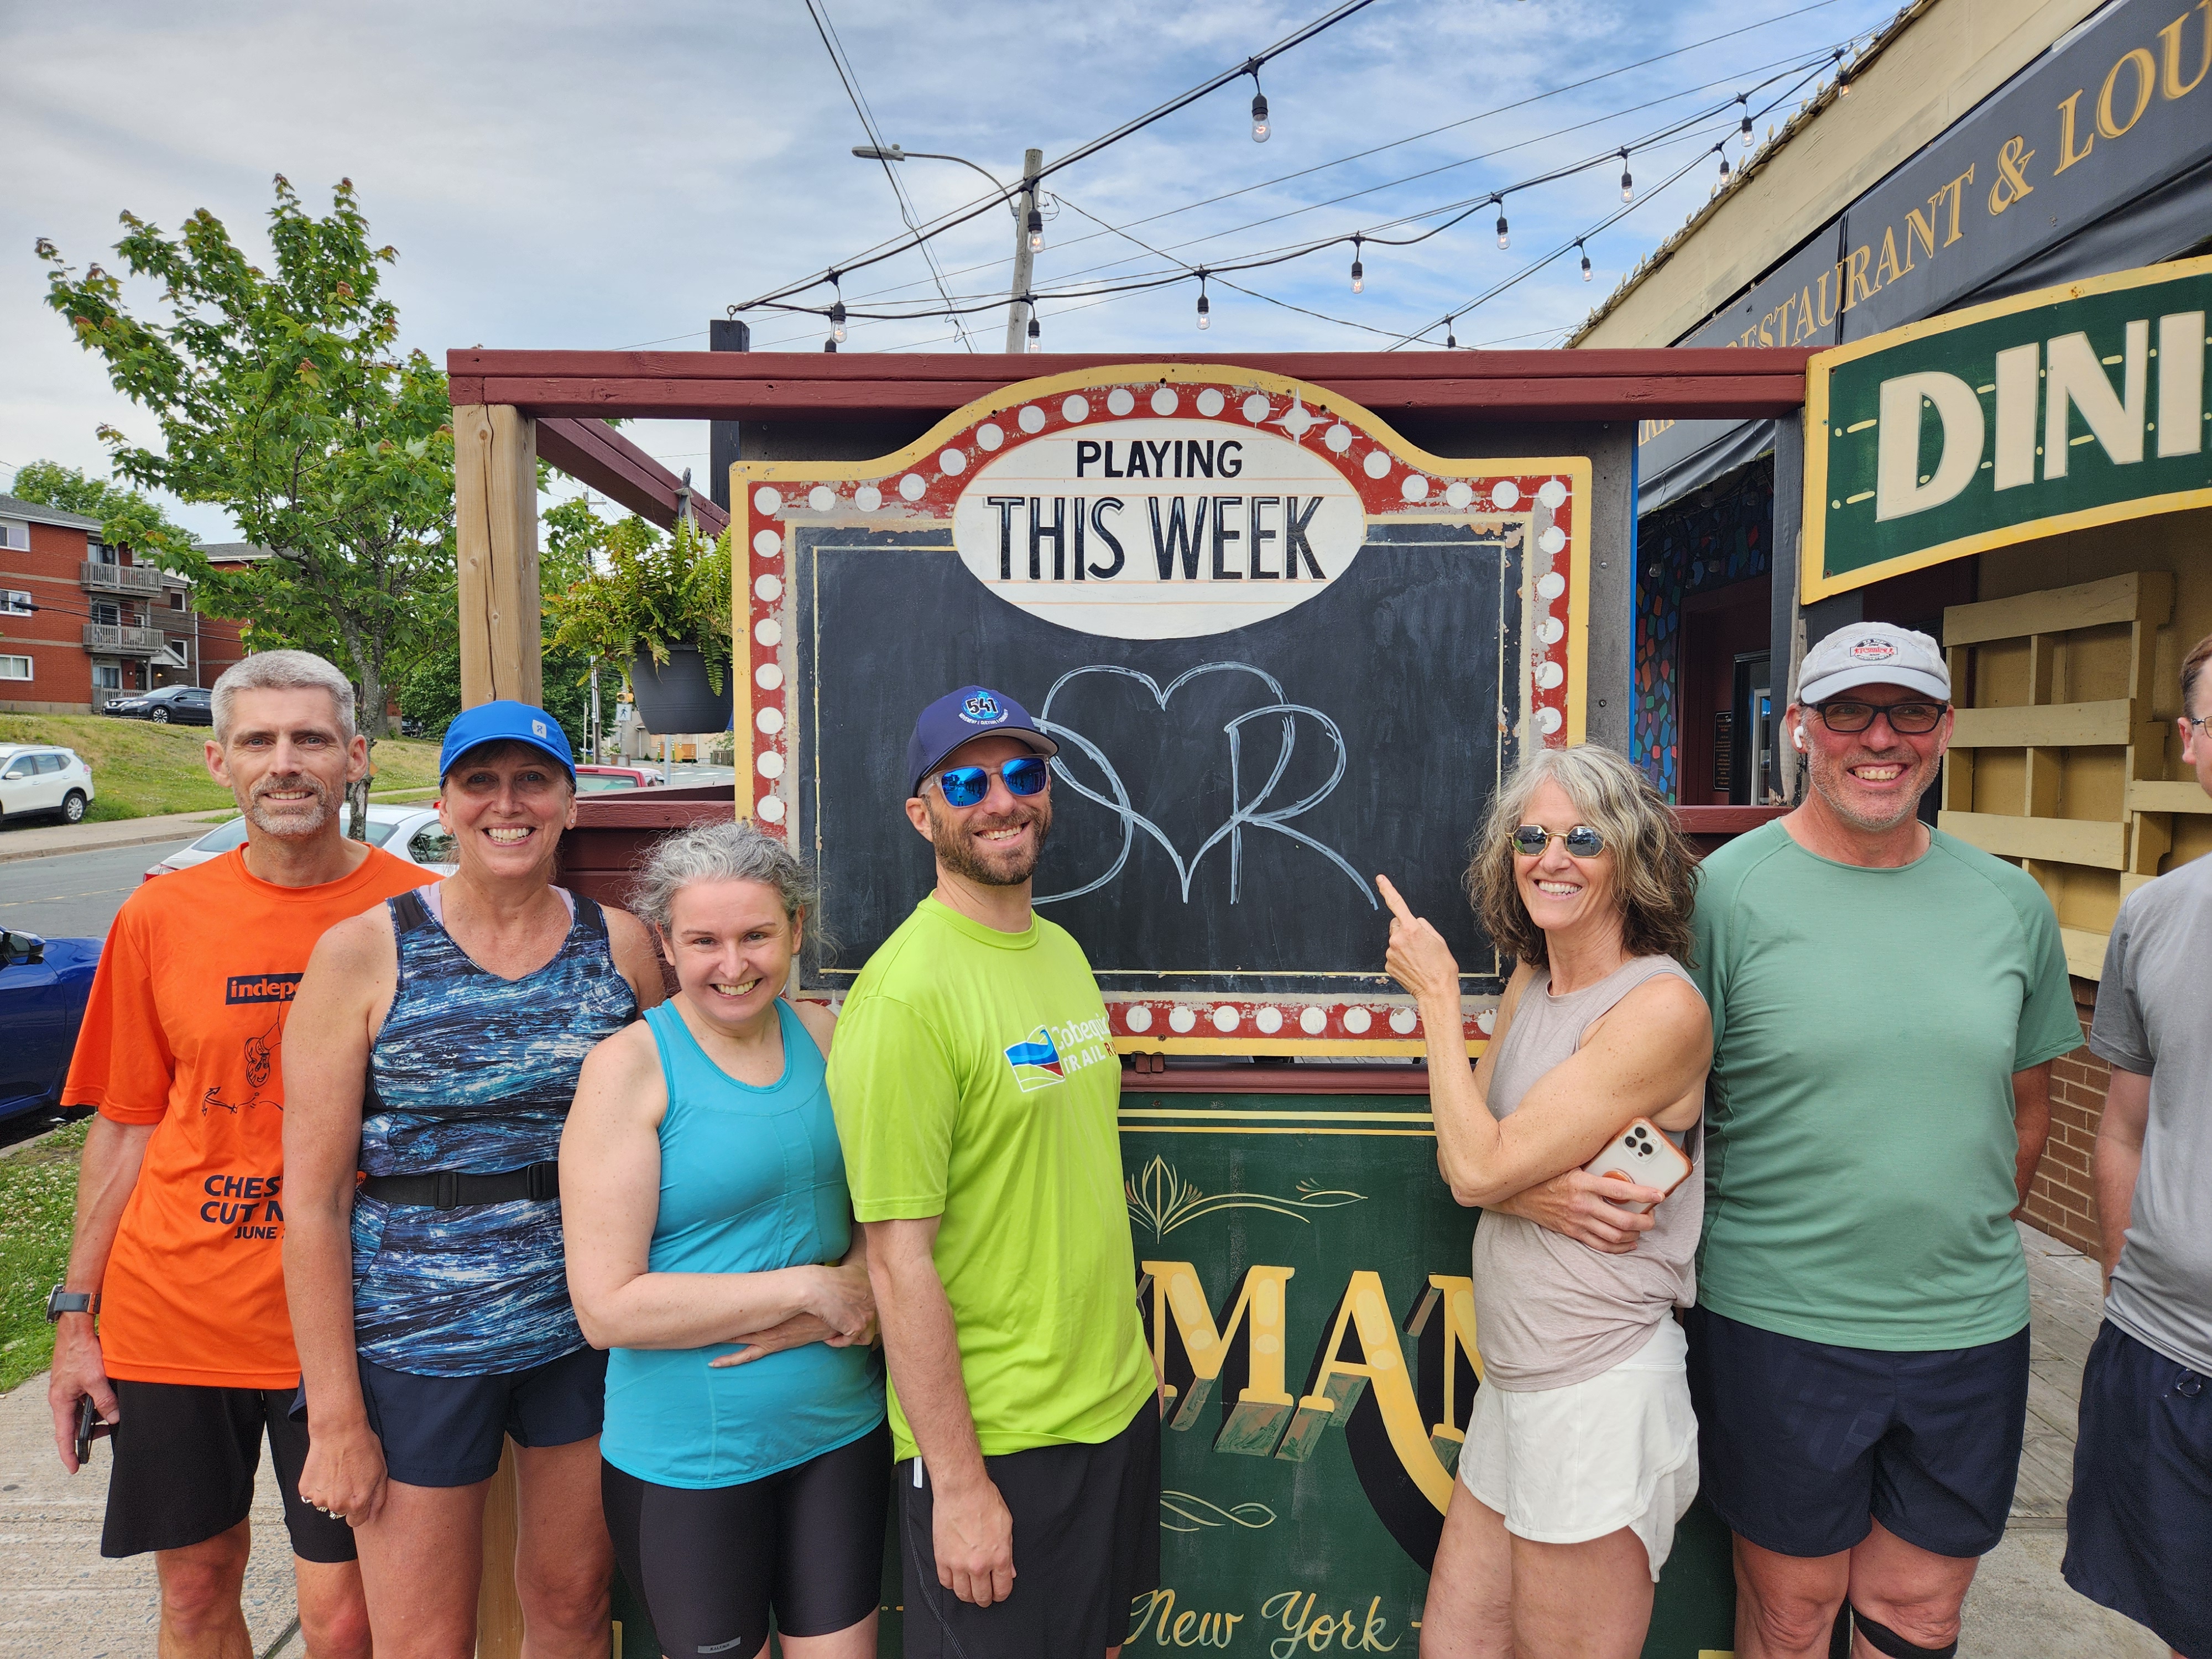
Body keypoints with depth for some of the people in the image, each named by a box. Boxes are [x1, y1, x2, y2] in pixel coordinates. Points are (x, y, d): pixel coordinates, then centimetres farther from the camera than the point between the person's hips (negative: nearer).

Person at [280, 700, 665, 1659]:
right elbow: (315, 1196, -7)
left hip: (589, 1329, 2)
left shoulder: (621, 946, -1)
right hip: (415, 1342, -2)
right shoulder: (365, 953, -8)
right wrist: (335, 1416, -8)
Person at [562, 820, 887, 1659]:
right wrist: (806, 1286, -18)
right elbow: (607, 1307, -17)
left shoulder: (823, 1035, 0)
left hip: (842, 1431, 4)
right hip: (687, 1457, -4)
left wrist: (854, 1294, -13)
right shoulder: (629, 1065, -14)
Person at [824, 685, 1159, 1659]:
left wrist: (1127, 1355, 14)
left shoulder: (1062, 952, 5)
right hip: (988, 1436, -7)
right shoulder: (906, 991, -20)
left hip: (1117, 1406, 8)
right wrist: (958, 1484, -16)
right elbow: (900, 1259, -20)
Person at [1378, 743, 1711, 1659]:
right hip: (1514, 1384, 7)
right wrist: (1552, 1192, -17)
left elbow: (1483, 1168, -20)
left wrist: (1437, 996, -11)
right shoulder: (1530, 979, 6)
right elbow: (1460, 1163, 5)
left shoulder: (1663, 1007, -19)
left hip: (1601, 1399, -7)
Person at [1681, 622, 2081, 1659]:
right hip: (1776, 1326, -3)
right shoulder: (1728, 891, -10)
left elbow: (2027, 1107, 14)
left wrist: (1968, 1247, 10)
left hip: (1972, 1333, 4)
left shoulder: (2011, 902, 3)